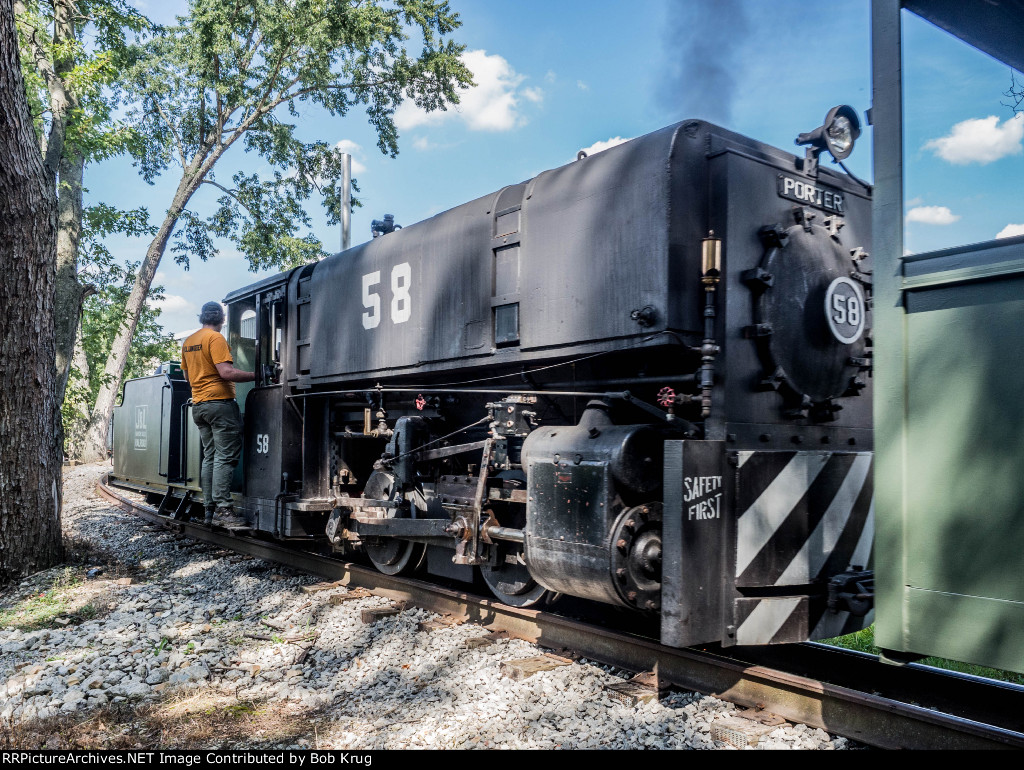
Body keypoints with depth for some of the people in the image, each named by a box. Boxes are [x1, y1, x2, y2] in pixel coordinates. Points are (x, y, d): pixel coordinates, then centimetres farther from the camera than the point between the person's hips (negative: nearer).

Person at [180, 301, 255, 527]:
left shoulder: (188, 342, 16)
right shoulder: (215, 338, -10)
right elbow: (226, 372, -20)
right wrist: (256, 375, -17)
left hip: (198, 404, 8)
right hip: (220, 402, -8)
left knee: (209, 457, 10)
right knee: (225, 457, -8)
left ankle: (210, 509, 10)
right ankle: (222, 510, -13)